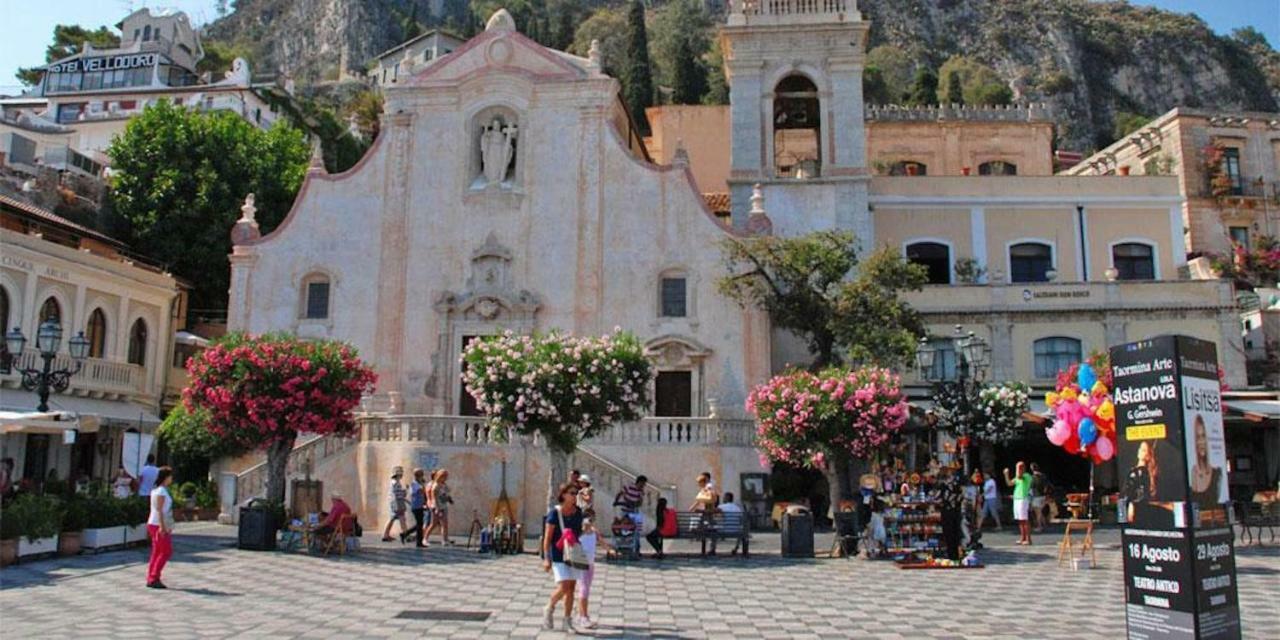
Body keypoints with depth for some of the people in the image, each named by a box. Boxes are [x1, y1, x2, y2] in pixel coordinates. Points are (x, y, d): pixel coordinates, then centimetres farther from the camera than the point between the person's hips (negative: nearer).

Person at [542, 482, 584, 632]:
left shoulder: (578, 512, 4)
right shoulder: (555, 513, -11)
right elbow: (547, 537, -11)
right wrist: (546, 558, -14)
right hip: (558, 555, -5)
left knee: (571, 588, 7)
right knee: (563, 587, -14)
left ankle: (567, 620, 18)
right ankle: (549, 610, 13)